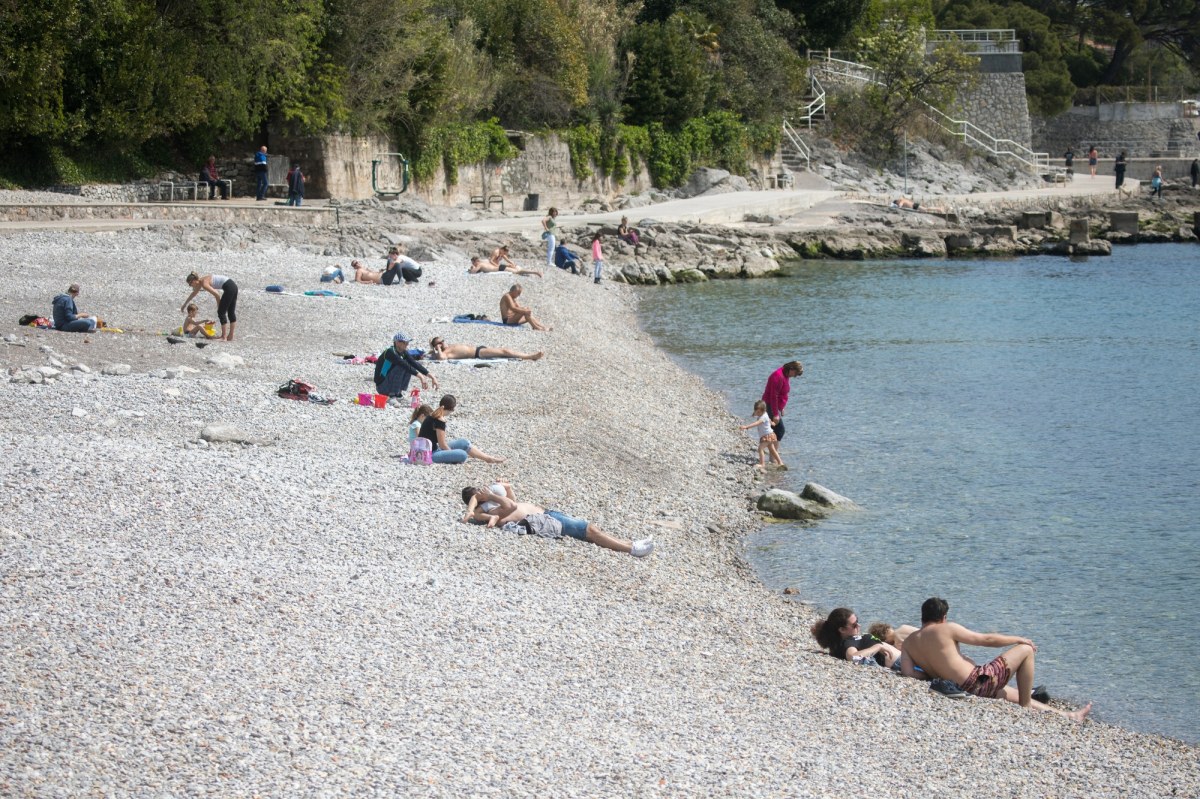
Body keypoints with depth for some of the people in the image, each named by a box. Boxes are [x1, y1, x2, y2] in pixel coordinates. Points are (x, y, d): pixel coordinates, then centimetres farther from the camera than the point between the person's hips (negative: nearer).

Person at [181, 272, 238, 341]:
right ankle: (230, 336, 19)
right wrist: (184, 304, 46)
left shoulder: (204, 284, -12)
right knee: (231, 312, 14)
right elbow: (193, 293, 35)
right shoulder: (201, 281, 18)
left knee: (221, 312, -4)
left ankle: (224, 337, -5)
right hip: (233, 286, 9)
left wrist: (219, 307, 2)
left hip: (229, 288, -9)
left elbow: (217, 295, -14)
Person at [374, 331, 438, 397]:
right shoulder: (390, 352, -21)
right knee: (401, 367, -25)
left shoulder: (403, 353, 3)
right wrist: (420, 377, -34)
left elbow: (415, 363, -1)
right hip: (381, 386, -8)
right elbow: (404, 365, -30)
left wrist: (431, 376, -9)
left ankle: (399, 391, -1)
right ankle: (393, 394, -20)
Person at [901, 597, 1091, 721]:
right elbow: (986, 639, -5)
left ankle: (1066, 715, 34)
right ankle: (1026, 708, 11)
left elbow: (907, 674, -7)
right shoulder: (946, 629, -9)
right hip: (978, 682, -8)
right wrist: (1017, 639, 9)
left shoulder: (908, 642, 6)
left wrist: (933, 673, 12)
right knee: (1025, 650, 6)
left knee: (1013, 693, 29)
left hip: (961, 689, 8)